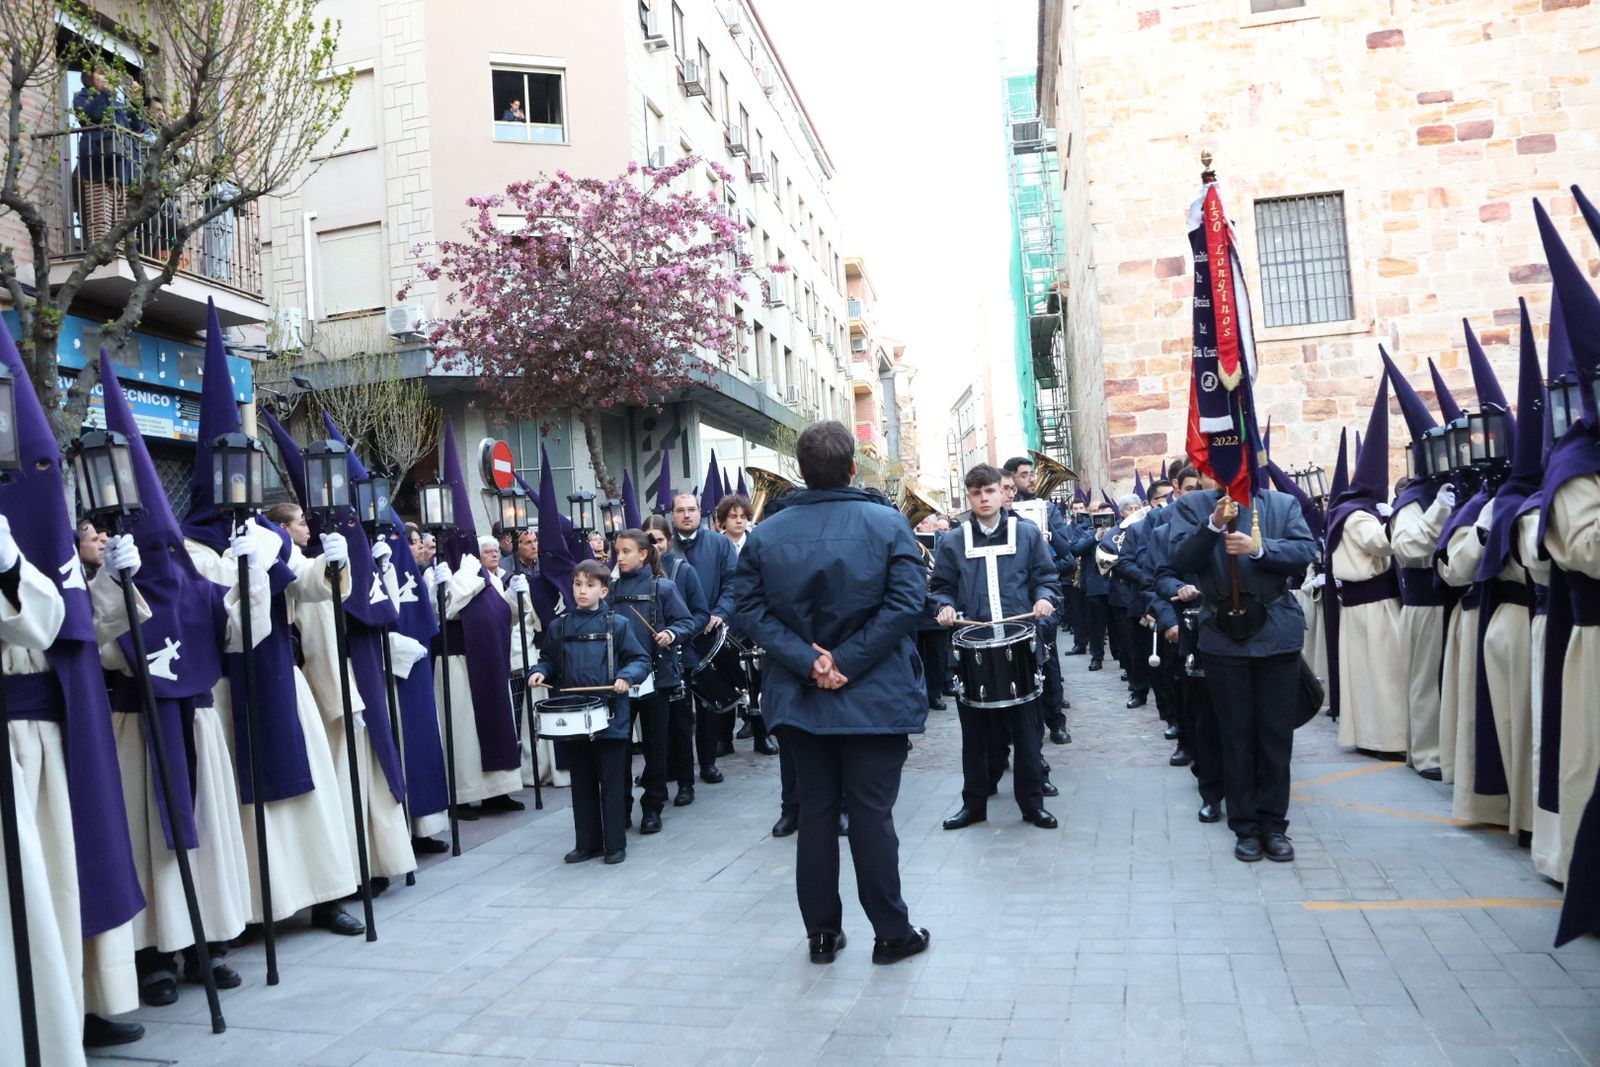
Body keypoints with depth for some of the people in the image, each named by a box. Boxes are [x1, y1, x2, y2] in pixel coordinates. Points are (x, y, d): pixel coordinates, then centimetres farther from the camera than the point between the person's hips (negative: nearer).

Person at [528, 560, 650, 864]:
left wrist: (626, 676, -18)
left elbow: (641, 659, -1)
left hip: (610, 717, -3)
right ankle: (587, 842, 25)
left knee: (611, 783, 5)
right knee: (582, 783, 13)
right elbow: (548, 659, 17)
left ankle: (615, 844, 16)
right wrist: (540, 671, -3)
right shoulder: (559, 626, 6)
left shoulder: (617, 625, -3)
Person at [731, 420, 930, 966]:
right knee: (872, 814, 5)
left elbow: (751, 609, -8)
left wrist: (808, 661, -14)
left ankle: (822, 932, 21)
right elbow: (905, 604, -16)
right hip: (875, 697, -2)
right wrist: (849, 662, -16)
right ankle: (891, 932, 15)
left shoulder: (765, 535, 0)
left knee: (815, 812, 12)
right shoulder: (888, 525, -7)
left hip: (799, 697, 3)